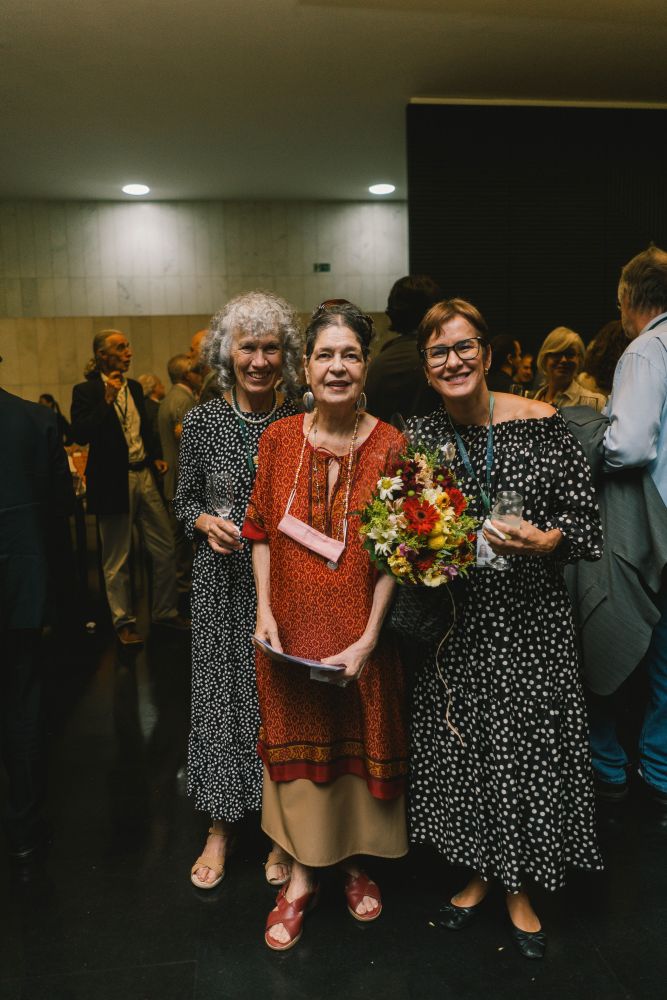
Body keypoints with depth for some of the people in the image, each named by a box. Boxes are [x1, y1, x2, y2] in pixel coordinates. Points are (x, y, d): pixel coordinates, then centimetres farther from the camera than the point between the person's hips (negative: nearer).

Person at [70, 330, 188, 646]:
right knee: (116, 560, 5)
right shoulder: (86, 391, -7)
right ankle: (124, 622, 19)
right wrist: (107, 401, -23)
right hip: (113, 481, -6)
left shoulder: (134, 387, 13)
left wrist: (154, 455, 10)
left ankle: (165, 611, 25)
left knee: (165, 548, 9)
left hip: (143, 476, 6)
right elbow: (79, 434, -19)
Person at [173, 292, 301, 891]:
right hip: (223, 584, 1)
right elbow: (185, 502, 7)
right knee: (219, 695, 8)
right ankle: (221, 829, 28)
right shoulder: (201, 421, 0)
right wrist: (207, 522, -13)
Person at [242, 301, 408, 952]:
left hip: (359, 633, -1)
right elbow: (262, 531, 4)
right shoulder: (278, 439, -1)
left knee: (358, 741, 15)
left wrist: (368, 638, -14)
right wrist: (264, 609, -6)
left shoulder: (390, 446, -8)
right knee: (297, 742, 13)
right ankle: (302, 877, 33)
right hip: (292, 629, 2)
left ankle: (354, 861, 40)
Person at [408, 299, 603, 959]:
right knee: (462, 743, 12)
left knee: (528, 744, 6)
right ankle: (478, 873, 37)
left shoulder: (541, 423, -8)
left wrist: (546, 541, -22)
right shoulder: (420, 438, 0)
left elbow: (583, 514, -3)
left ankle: (519, 888, 32)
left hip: (529, 618, -2)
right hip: (458, 620, 2)